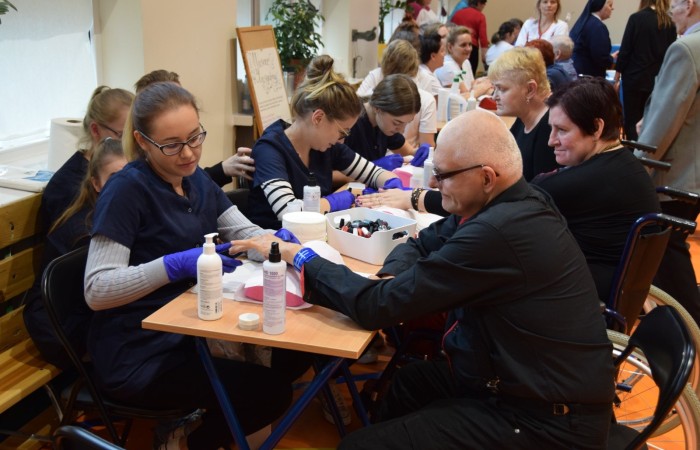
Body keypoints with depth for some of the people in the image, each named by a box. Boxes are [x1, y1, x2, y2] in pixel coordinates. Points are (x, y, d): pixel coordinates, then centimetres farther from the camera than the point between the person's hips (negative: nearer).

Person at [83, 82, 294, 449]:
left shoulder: (197, 180, 5)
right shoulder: (127, 189, -19)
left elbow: (246, 233, 8)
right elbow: (96, 290, -24)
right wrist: (176, 264, -35)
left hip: (188, 331, 8)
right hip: (138, 355, -8)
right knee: (273, 391, -13)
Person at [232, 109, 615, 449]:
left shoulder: (498, 232, -28)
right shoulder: (512, 203, 3)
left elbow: (376, 306, -23)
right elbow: (423, 244, 14)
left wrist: (299, 256, -11)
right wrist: (393, 278, -9)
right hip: (531, 382, 10)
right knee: (406, 383, 22)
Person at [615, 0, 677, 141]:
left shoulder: (636, 18, -9)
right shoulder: (670, 24, 1)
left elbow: (625, 48, -8)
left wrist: (618, 70, 2)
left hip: (635, 76, -4)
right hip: (658, 79, 4)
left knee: (632, 120, 2)